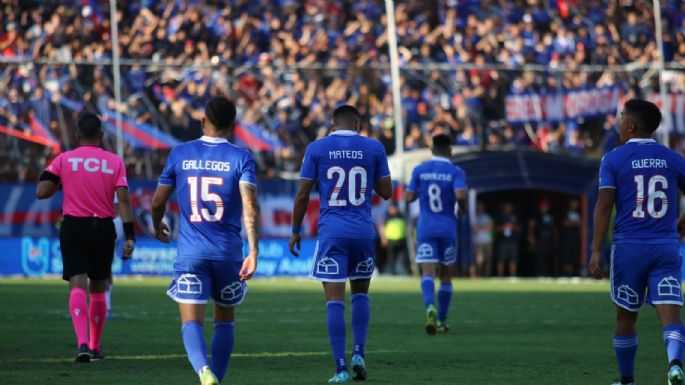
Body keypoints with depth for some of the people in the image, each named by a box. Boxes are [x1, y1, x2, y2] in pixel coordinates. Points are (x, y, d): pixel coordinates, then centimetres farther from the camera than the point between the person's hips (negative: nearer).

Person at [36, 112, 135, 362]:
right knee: (98, 289, 15)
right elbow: (123, 201, -6)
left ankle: (83, 343, -28)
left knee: (78, 285, -8)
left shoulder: (64, 160, 0)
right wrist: (130, 237, -7)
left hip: (72, 228, -1)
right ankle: (95, 347, 24)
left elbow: (41, 192, -5)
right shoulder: (115, 162, 2)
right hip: (103, 228, 1)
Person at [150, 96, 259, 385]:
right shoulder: (241, 158, -2)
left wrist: (157, 228, 30)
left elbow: (157, 202, 10)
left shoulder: (180, 154, 4)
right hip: (228, 252, 0)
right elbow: (250, 206, -15)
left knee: (191, 322, -6)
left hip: (190, 253, 0)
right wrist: (253, 251, -17)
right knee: (224, 320, 18)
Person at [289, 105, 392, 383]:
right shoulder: (373, 148, 4)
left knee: (335, 301, -3)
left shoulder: (316, 149, 1)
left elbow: (302, 195, 1)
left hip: (331, 233, -2)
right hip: (363, 232, 2)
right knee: (360, 293, 20)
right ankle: (359, 352, 5)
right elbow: (386, 192, 8)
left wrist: (295, 231, 11)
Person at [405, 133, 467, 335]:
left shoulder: (419, 170, 3)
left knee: (427, 273, -10)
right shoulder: (456, 172, -4)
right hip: (448, 229, 0)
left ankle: (430, 307, -39)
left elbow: (409, 197, 2)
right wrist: (463, 209, 2)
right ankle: (442, 321, 20)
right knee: (445, 275, 14)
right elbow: (460, 195, -19)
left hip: (425, 229, 0)